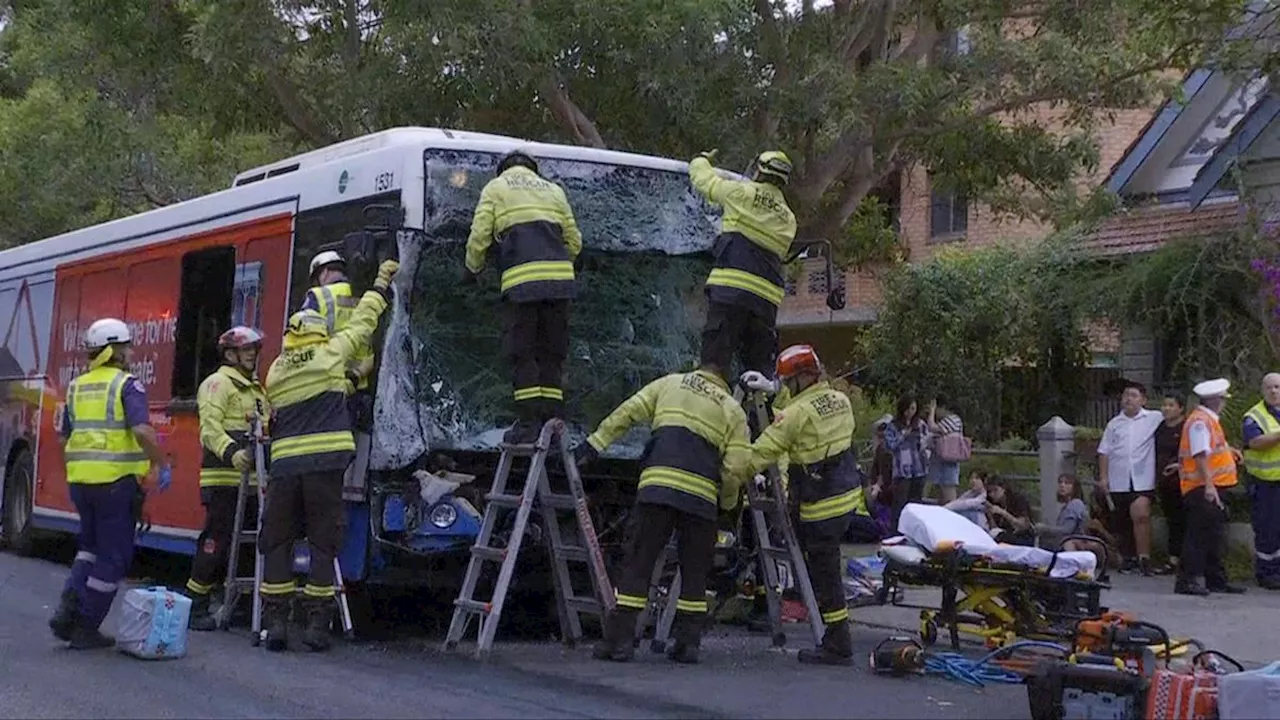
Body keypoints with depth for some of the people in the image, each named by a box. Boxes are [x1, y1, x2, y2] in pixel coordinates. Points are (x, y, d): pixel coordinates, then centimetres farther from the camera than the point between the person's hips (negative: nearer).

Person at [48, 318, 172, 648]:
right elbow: (142, 430, -20)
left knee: (90, 546, 23)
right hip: (117, 481, -6)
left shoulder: (77, 387, 12)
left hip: (80, 480, 6)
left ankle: (69, 606, 5)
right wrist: (162, 465, -10)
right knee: (113, 557, 5)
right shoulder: (127, 385, -8)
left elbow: (64, 438, 16)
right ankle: (86, 628, 7)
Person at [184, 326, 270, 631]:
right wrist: (231, 452, -33)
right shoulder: (218, 383, -5)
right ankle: (195, 606, -6)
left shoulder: (256, 388, 25)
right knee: (217, 540, -10)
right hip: (224, 479, -9)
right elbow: (210, 427, -17)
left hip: (250, 479, 9)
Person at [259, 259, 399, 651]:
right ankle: (317, 624, 1)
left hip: (285, 463, 3)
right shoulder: (330, 354, 5)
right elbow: (362, 323, 17)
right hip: (326, 460, -2)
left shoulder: (275, 371, 15)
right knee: (323, 542, 2)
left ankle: (274, 622, 2)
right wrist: (381, 283, 31)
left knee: (277, 542, 8)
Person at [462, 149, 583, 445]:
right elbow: (574, 241, 22)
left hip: (521, 279, -4)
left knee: (521, 353, 1)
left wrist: (472, 269, 22)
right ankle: (553, 421, 6)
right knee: (552, 353, 9)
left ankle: (529, 422, -4)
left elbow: (479, 237, 5)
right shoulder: (553, 190, 25)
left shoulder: (494, 188, 15)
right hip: (560, 278, 4)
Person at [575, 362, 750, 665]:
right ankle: (687, 642, 12)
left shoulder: (670, 384, 22)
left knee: (639, 562, 1)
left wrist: (594, 445, 13)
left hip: (658, 483, 0)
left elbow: (626, 413, 12)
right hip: (701, 492, 0)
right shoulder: (733, 410, 20)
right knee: (695, 570, 13)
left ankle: (618, 639, -3)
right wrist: (727, 503, 24)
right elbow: (735, 467, 8)